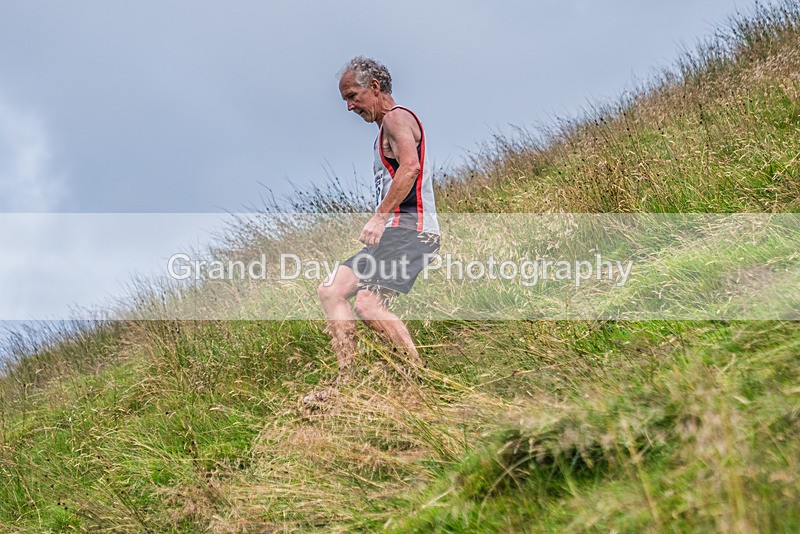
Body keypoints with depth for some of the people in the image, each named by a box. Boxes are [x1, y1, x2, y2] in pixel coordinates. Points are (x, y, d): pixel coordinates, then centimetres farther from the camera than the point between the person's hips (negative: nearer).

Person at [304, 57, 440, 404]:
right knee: (331, 291, 4)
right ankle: (345, 381, 1)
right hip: (393, 234, 11)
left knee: (367, 304, -24)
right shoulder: (386, 128, 26)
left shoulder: (397, 118, -6)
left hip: (409, 231, -11)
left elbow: (410, 167, -24)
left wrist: (379, 217, -27)